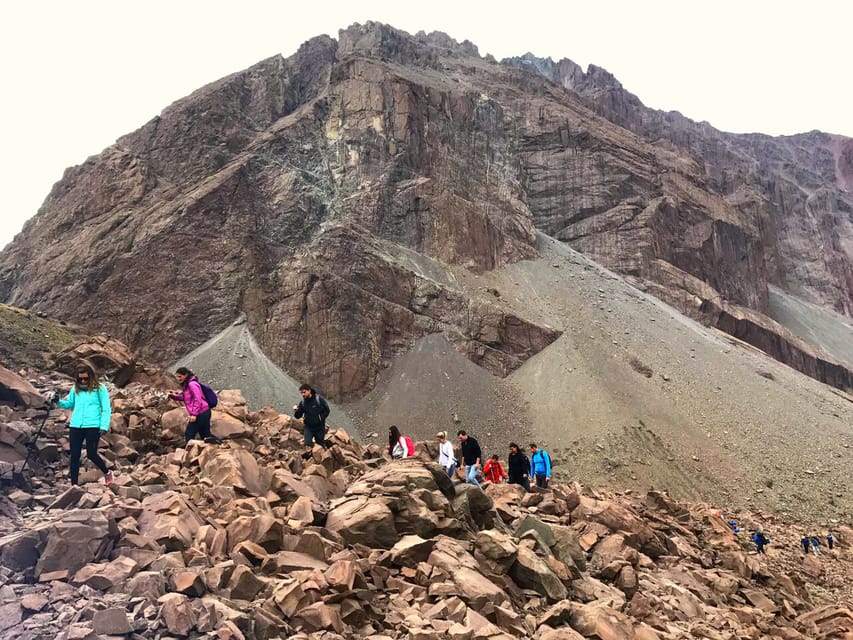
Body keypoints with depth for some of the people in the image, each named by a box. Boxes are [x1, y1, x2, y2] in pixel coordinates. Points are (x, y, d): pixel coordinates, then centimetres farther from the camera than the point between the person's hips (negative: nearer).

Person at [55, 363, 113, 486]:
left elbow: (106, 409, -5)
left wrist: (104, 426, -14)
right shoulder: (75, 389, 10)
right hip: (75, 426, 5)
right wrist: (58, 402, 2)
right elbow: (69, 403, 23)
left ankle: (107, 473, 22)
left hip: (93, 426, -5)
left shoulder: (100, 389, -3)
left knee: (91, 454, -6)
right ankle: (74, 484, 14)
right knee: (74, 456, 5)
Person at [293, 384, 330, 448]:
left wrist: (321, 418, -13)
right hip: (308, 427, 2)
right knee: (308, 444, -10)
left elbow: (327, 410, -5)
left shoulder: (319, 399, -13)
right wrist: (296, 411, -18)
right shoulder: (303, 402, -2)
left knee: (321, 443, 9)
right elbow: (298, 416, 2)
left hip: (319, 427, -2)